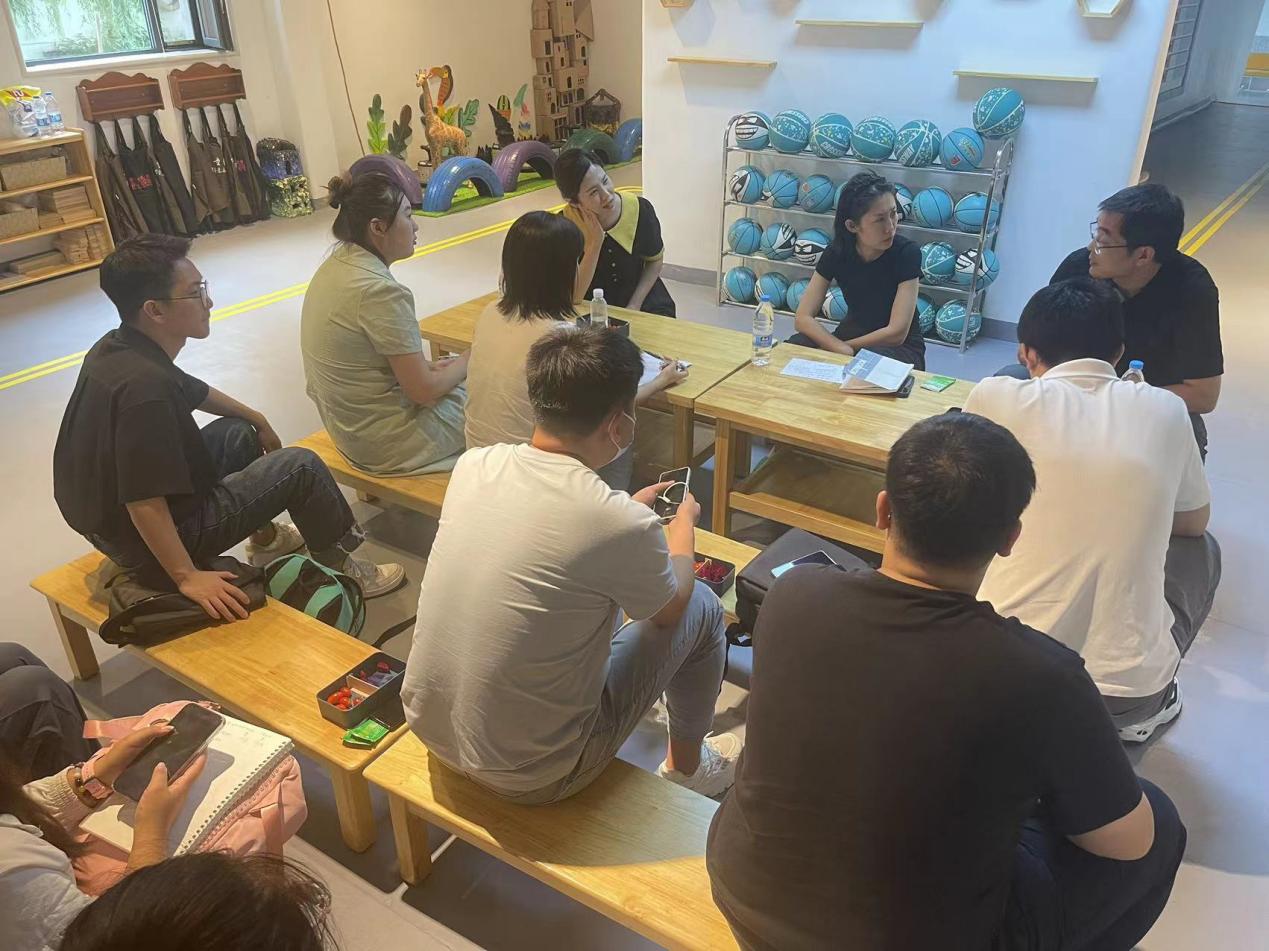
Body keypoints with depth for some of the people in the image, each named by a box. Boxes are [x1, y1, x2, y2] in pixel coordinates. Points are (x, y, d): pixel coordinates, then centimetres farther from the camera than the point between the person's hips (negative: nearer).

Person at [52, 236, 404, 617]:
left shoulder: (115, 347, -1)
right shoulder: (146, 386, -33)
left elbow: (194, 392, 18)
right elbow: (144, 503, -33)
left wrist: (256, 419, 27)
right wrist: (187, 577, -26)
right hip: (147, 542, -10)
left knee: (240, 432, 24)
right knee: (301, 466, -6)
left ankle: (265, 539, 37)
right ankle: (337, 567, 14)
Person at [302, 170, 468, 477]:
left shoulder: (335, 264, 1)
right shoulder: (381, 291, -26)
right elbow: (424, 391, -21)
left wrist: (429, 366, 4)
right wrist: (469, 360, -4)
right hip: (388, 445, -9)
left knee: (455, 364, 20)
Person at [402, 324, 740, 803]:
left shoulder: (473, 465, -10)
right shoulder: (621, 527, -27)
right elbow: (670, 609, -3)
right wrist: (684, 522, 14)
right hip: (527, 777, -5)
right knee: (701, 606, 8)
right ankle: (688, 765, 33)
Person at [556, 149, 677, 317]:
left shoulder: (640, 209, -11)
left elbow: (655, 260, 6)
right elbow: (573, 297, -20)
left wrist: (635, 305, -6)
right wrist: (595, 244, -26)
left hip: (644, 303, 2)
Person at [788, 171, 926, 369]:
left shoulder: (907, 253, -19)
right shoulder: (837, 252, -10)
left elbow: (896, 332, -22)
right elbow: (803, 317, -14)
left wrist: (845, 347, -16)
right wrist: (841, 349, -29)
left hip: (900, 346, -3)